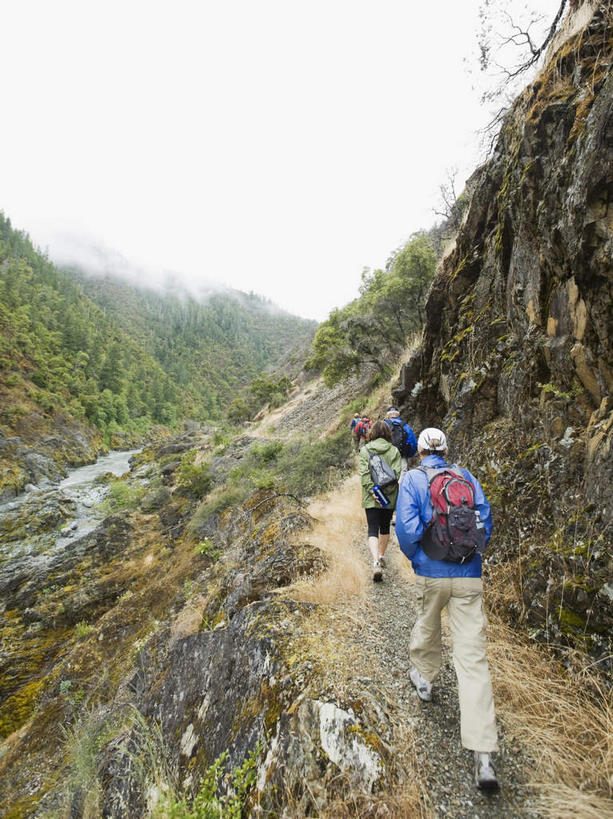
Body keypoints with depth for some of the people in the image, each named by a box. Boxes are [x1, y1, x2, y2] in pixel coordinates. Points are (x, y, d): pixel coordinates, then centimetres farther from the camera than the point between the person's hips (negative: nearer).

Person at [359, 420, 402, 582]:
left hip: (371, 498, -1)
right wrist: (386, 492, -11)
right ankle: (381, 556, 35)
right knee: (385, 527, 21)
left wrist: (373, 492, -12)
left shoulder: (365, 450, -2)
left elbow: (364, 474, -11)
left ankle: (376, 562, -19)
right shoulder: (394, 450, 0)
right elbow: (397, 473, -10)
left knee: (373, 530, -1)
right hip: (390, 497, 2)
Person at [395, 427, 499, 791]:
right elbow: (485, 522, 3)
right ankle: (484, 757, 2)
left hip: (431, 574, -1)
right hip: (470, 577, 2)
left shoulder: (412, 479, -5)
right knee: (473, 659, 3)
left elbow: (407, 528, -13)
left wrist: (415, 557, 5)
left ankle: (424, 678, 53)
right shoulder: (467, 477, 5)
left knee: (427, 627, 27)